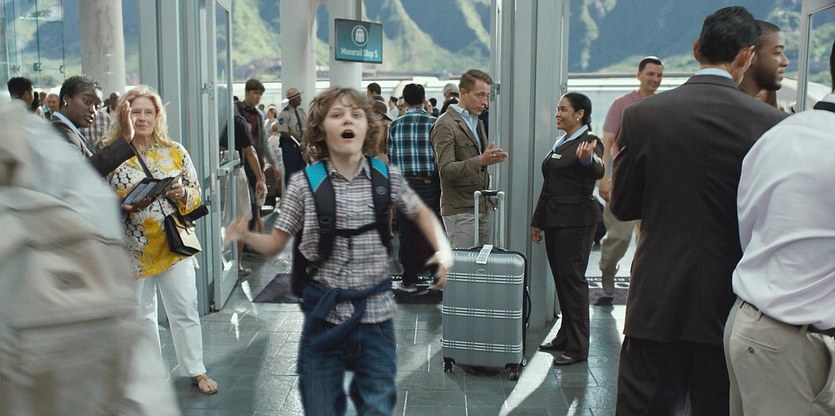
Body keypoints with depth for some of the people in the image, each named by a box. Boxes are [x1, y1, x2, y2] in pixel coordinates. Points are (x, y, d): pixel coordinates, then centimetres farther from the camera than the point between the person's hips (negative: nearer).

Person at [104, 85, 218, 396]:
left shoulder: (175, 151, 2)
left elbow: (196, 191, 8)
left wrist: (183, 194, -14)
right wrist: (126, 198, -21)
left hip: (174, 244, 1)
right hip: (135, 248, 0)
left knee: (185, 310, 5)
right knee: (141, 314, 13)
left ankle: (195, 370, 19)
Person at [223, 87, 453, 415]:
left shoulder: (387, 177, -3)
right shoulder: (304, 183, -6)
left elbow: (420, 213, 16)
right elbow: (276, 244, 1)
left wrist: (444, 249, 0)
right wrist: (245, 236, -19)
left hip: (375, 317, 1)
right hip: (323, 315, 0)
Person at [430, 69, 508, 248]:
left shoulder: (478, 122, 18)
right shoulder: (445, 125, -10)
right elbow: (446, 170, -20)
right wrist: (480, 161, -32)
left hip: (484, 208, 8)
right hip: (460, 210, -8)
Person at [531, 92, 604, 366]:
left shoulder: (589, 142, -10)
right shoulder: (560, 143, 16)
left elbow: (598, 171, -30)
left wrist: (587, 159, -53)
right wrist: (538, 221, 20)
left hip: (576, 221, -8)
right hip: (554, 219, 9)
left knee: (572, 278, -6)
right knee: (561, 279, 13)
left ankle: (577, 346, 0)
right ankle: (565, 336, 23)